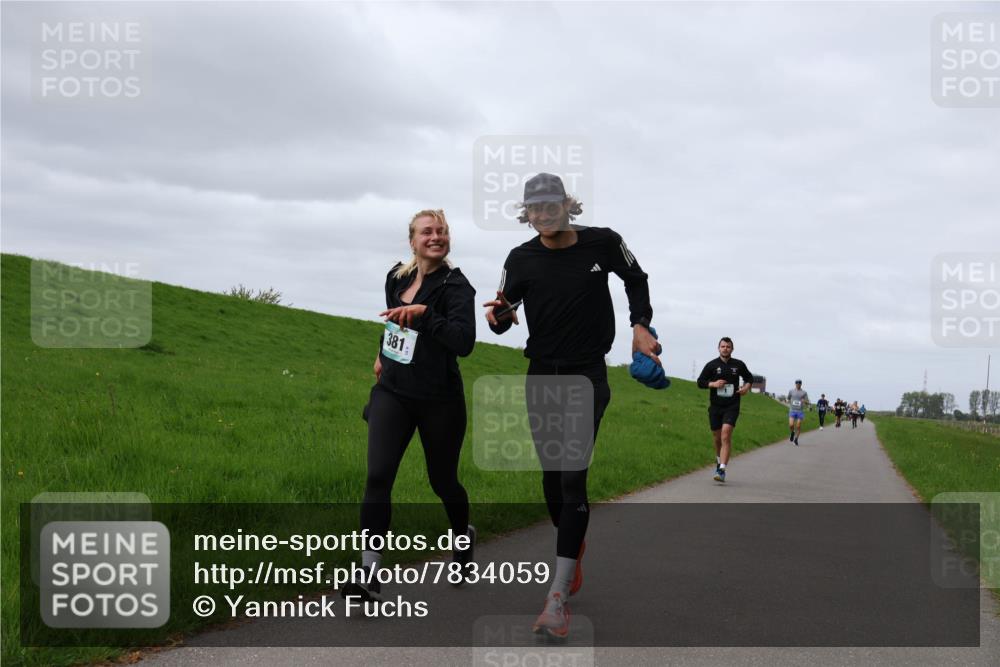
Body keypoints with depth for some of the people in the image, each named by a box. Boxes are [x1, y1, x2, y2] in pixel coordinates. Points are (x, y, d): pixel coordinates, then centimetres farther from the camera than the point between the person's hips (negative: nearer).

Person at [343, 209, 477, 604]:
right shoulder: (397, 277, 5)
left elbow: (464, 343, -27)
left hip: (439, 401, -4)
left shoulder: (455, 286, -12)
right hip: (392, 393, 4)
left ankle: (464, 537, 45)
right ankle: (369, 575, -16)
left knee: (443, 481, 12)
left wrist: (424, 313, -33)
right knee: (378, 476, -14)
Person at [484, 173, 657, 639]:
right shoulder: (521, 258, -3)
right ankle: (574, 547, 37)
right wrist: (498, 317, -20)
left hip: (587, 375, -3)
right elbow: (503, 316, 3)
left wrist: (640, 325, 2)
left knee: (572, 479, -13)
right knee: (552, 478, 8)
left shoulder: (603, 243, -6)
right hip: (541, 374, 3)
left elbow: (635, 279, 13)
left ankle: (558, 598, -17)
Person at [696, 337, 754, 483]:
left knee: (726, 435, -18)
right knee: (717, 437, 11)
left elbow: (749, 378, 21)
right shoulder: (711, 365, 2)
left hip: (732, 407, -2)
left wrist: (746, 387, 1)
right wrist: (713, 384, -12)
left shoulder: (738, 365, 5)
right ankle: (719, 460, 40)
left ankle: (722, 470, -23)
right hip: (715, 407, 2)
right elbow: (700, 382, 5)